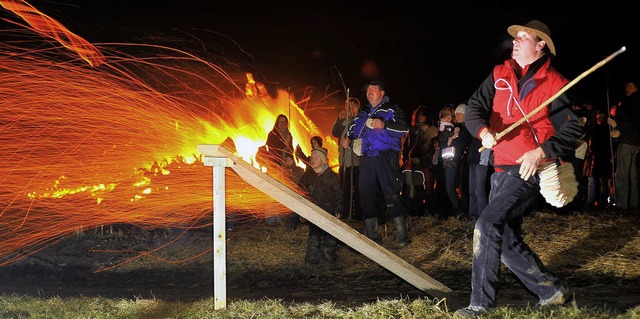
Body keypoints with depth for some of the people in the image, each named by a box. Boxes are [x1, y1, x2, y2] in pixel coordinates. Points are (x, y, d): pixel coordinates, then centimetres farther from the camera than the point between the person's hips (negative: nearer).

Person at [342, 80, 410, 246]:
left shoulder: (391, 109, 5)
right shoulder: (363, 113, 23)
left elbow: (404, 128, -7)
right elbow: (353, 130, 33)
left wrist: (384, 125, -20)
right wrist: (348, 140, 11)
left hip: (386, 157, -6)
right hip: (366, 158, 6)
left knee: (391, 195, -13)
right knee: (366, 195, 3)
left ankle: (402, 235, -9)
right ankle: (371, 236, 11)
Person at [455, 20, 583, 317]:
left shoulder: (553, 84, -5)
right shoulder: (500, 75, 10)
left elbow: (572, 130, -6)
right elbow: (475, 107, 1)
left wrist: (541, 151, -21)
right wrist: (483, 131, -20)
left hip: (528, 170, -7)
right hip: (501, 168, 7)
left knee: (487, 225, -21)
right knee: (507, 241, 11)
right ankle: (552, 291, 26)